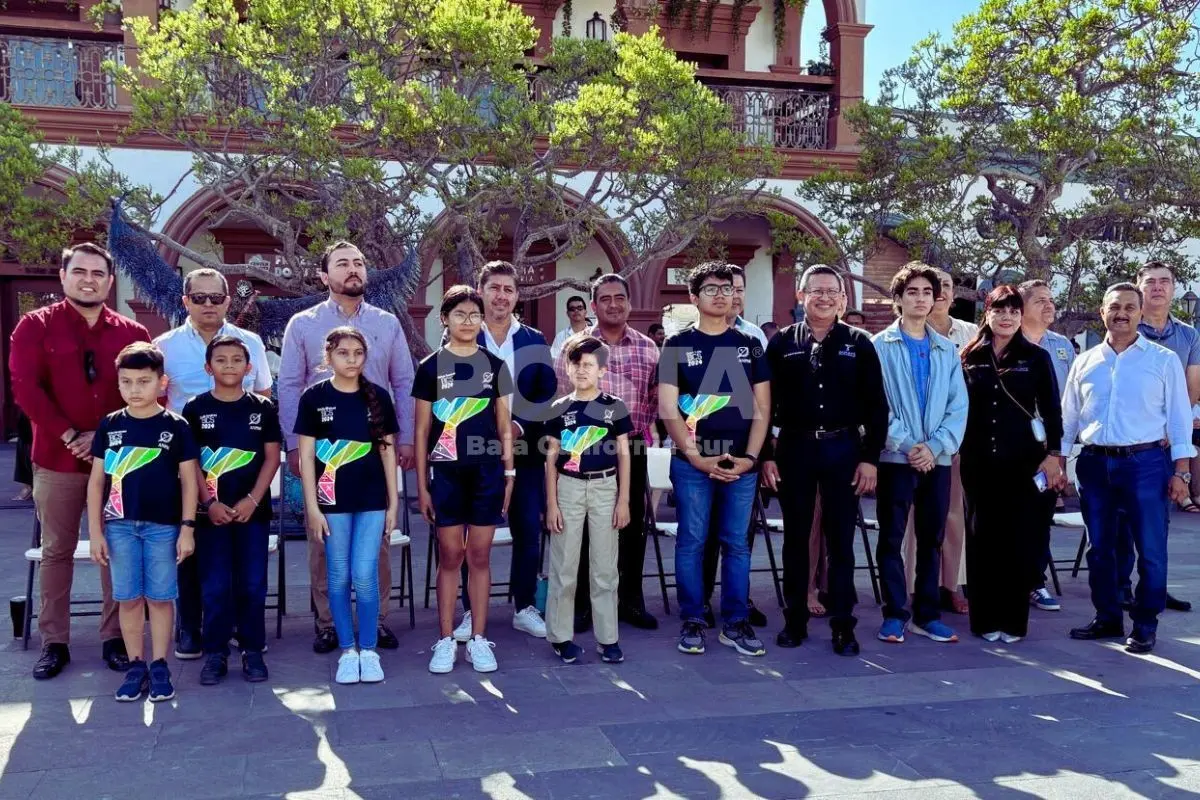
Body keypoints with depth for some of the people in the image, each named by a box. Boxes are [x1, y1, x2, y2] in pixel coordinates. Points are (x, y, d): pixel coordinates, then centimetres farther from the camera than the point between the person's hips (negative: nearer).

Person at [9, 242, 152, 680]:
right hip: (57, 460, -1)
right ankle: (54, 642, 15)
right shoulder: (36, 326, 2)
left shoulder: (132, 333, 6)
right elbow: (25, 388, -8)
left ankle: (114, 638, 16)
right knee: (57, 551, 7)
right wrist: (69, 437, -14)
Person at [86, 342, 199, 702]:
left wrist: (187, 528, -5)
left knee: (160, 598, 5)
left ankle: (160, 667, 15)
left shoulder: (176, 426, -3)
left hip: (163, 526, -2)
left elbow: (188, 480, -1)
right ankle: (135, 667, 18)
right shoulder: (110, 425, 3)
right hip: (119, 525, 2)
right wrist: (95, 531, 2)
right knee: (128, 598, 8)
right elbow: (96, 481, 5)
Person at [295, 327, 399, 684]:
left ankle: (368, 651, 12)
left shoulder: (378, 397, 3)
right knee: (338, 577, 7)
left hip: (372, 500, 0)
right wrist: (312, 506, -6)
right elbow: (306, 455, -1)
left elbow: (388, 451, 6)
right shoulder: (314, 397, -2)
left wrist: (393, 503, 4)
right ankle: (347, 651, 18)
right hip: (332, 500, 0)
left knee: (365, 576, -2)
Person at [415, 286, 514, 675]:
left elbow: (504, 426, 9)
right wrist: (421, 484, 0)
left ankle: (478, 639, 15)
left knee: (480, 556, 6)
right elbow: (422, 430, 3)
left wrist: (509, 474, 4)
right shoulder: (430, 367, 2)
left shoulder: (495, 366, 6)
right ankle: (445, 641, 13)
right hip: (446, 471, -1)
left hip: (487, 470, 1)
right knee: (450, 556, 3)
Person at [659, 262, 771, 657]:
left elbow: (762, 407, 8)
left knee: (736, 543, 6)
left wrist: (750, 456, -4)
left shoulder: (750, 345, 10)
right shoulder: (677, 344, 3)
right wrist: (696, 457, -9)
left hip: (742, 461, 2)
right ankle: (692, 621, 12)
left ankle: (735, 623, 15)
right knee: (692, 541, 2)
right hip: (691, 461, -2)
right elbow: (667, 408, -2)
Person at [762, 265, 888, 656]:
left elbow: (876, 406, 1)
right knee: (795, 538, 9)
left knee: (841, 540, 5)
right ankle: (794, 619, 19)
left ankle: (843, 623, 14)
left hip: (843, 449, 0)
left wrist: (870, 457, -5)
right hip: (794, 448, 1)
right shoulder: (782, 344, 3)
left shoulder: (859, 344, 2)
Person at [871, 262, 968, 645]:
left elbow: (959, 406, 4)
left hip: (937, 458, 3)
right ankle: (894, 615, 10)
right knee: (891, 537, 1)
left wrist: (935, 446, -10)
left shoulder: (948, 350, 11)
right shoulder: (880, 346, 0)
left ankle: (927, 614, 18)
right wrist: (905, 444, -15)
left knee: (932, 538, 9)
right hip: (895, 456, -3)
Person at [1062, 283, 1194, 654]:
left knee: (1150, 549, 0)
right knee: (1099, 548, 10)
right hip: (1094, 463, 3)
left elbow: (1179, 417, 0)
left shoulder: (1164, 360, 2)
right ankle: (1107, 618, 23)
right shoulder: (1085, 362, 9)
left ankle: (1145, 624, 13)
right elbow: (1068, 417, 13)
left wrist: (1181, 471, -5)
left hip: (1146, 463, -3)